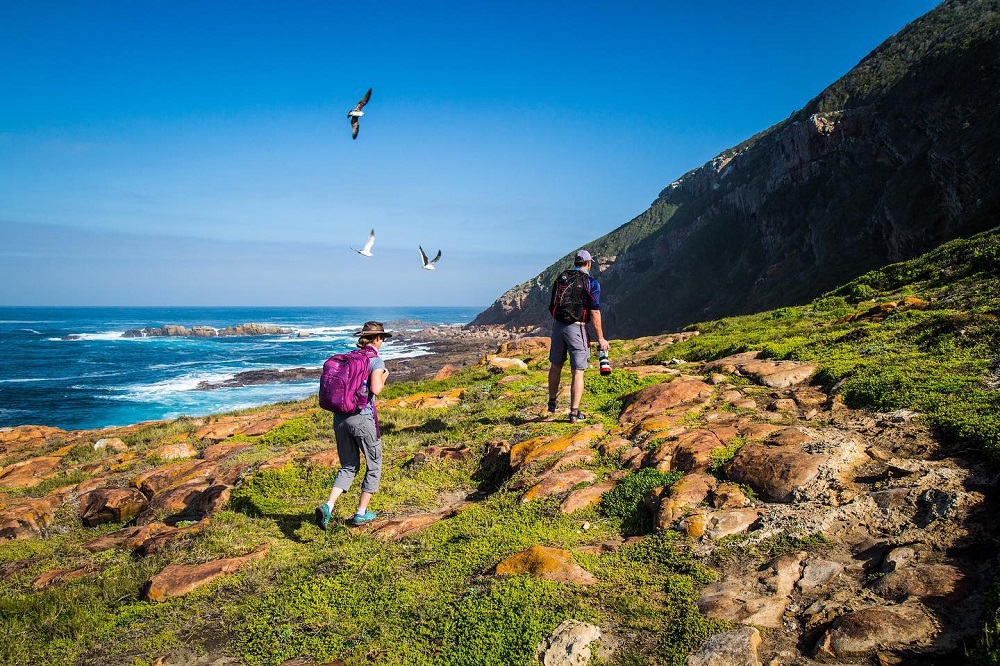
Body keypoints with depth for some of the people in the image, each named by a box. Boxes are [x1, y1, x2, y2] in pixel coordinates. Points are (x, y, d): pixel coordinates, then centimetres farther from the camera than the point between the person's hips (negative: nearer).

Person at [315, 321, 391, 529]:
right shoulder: (376, 360, -6)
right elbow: (375, 389, -17)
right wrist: (383, 378, 2)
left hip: (340, 418, 6)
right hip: (362, 418, -6)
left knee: (348, 467, 16)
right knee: (374, 465, 14)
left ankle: (328, 506, -3)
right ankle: (361, 513, 18)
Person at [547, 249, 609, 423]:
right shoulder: (591, 283, -6)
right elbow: (595, 313, -10)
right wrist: (600, 338, -6)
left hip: (558, 325, 5)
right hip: (576, 328, -5)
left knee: (556, 365, 20)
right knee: (578, 372, -1)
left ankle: (552, 403, 33)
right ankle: (574, 412, -2)